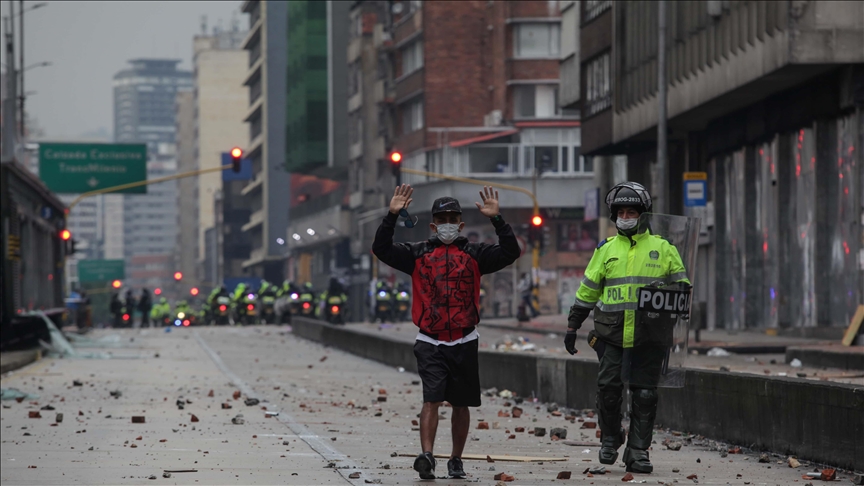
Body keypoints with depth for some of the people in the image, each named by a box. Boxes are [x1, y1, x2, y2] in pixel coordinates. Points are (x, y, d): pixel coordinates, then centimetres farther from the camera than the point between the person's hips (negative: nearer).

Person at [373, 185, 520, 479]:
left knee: (461, 404, 9)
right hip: (430, 342, -1)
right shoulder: (418, 254, 7)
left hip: (464, 342, 1)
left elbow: (510, 253, -2)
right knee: (432, 399, -15)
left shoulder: (473, 254, 7)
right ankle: (426, 456, -23)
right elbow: (382, 249, -1)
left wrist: (497, 220, -11)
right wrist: (392, 216, -10)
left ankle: (456, 461, 21)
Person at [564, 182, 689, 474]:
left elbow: (681, 285, 13)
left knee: (644, 395, 0)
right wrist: (572, 326, 14)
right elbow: (587, 290, 16)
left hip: (649, 334, -1)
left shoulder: (663, 249, 8)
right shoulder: (606, 249, 12)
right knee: (608, 386, -10)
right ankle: (610, 437, 12)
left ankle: (638, 451, 8)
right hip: (612, 333, 1)